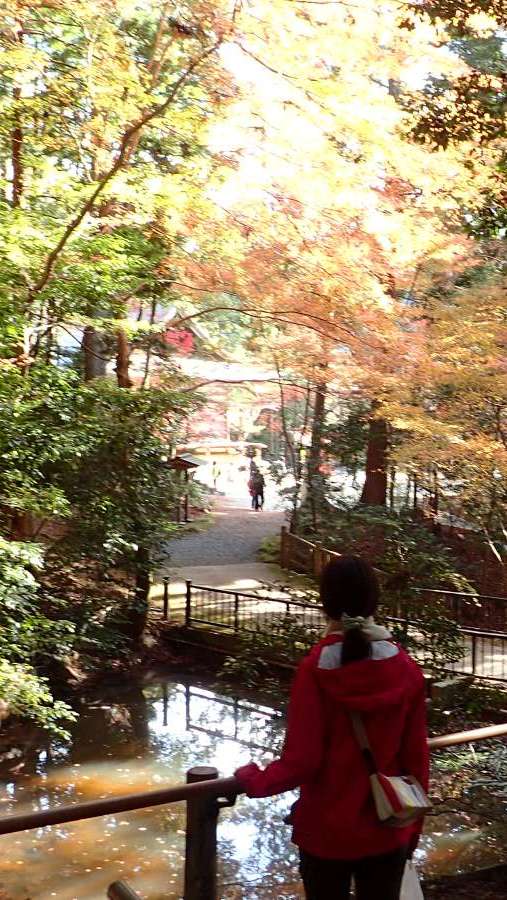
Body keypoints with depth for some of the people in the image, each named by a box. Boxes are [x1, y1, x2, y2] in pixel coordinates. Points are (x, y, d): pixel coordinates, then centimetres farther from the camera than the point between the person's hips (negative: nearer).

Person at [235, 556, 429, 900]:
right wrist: (413, 823, 12)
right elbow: (416, 757, -2)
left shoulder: (316, 670, -17)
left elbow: (301, 761, -16)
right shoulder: (406, 669, -9)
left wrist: (254, 780, 2)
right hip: (387, 830, 2)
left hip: (326, 830, -2)